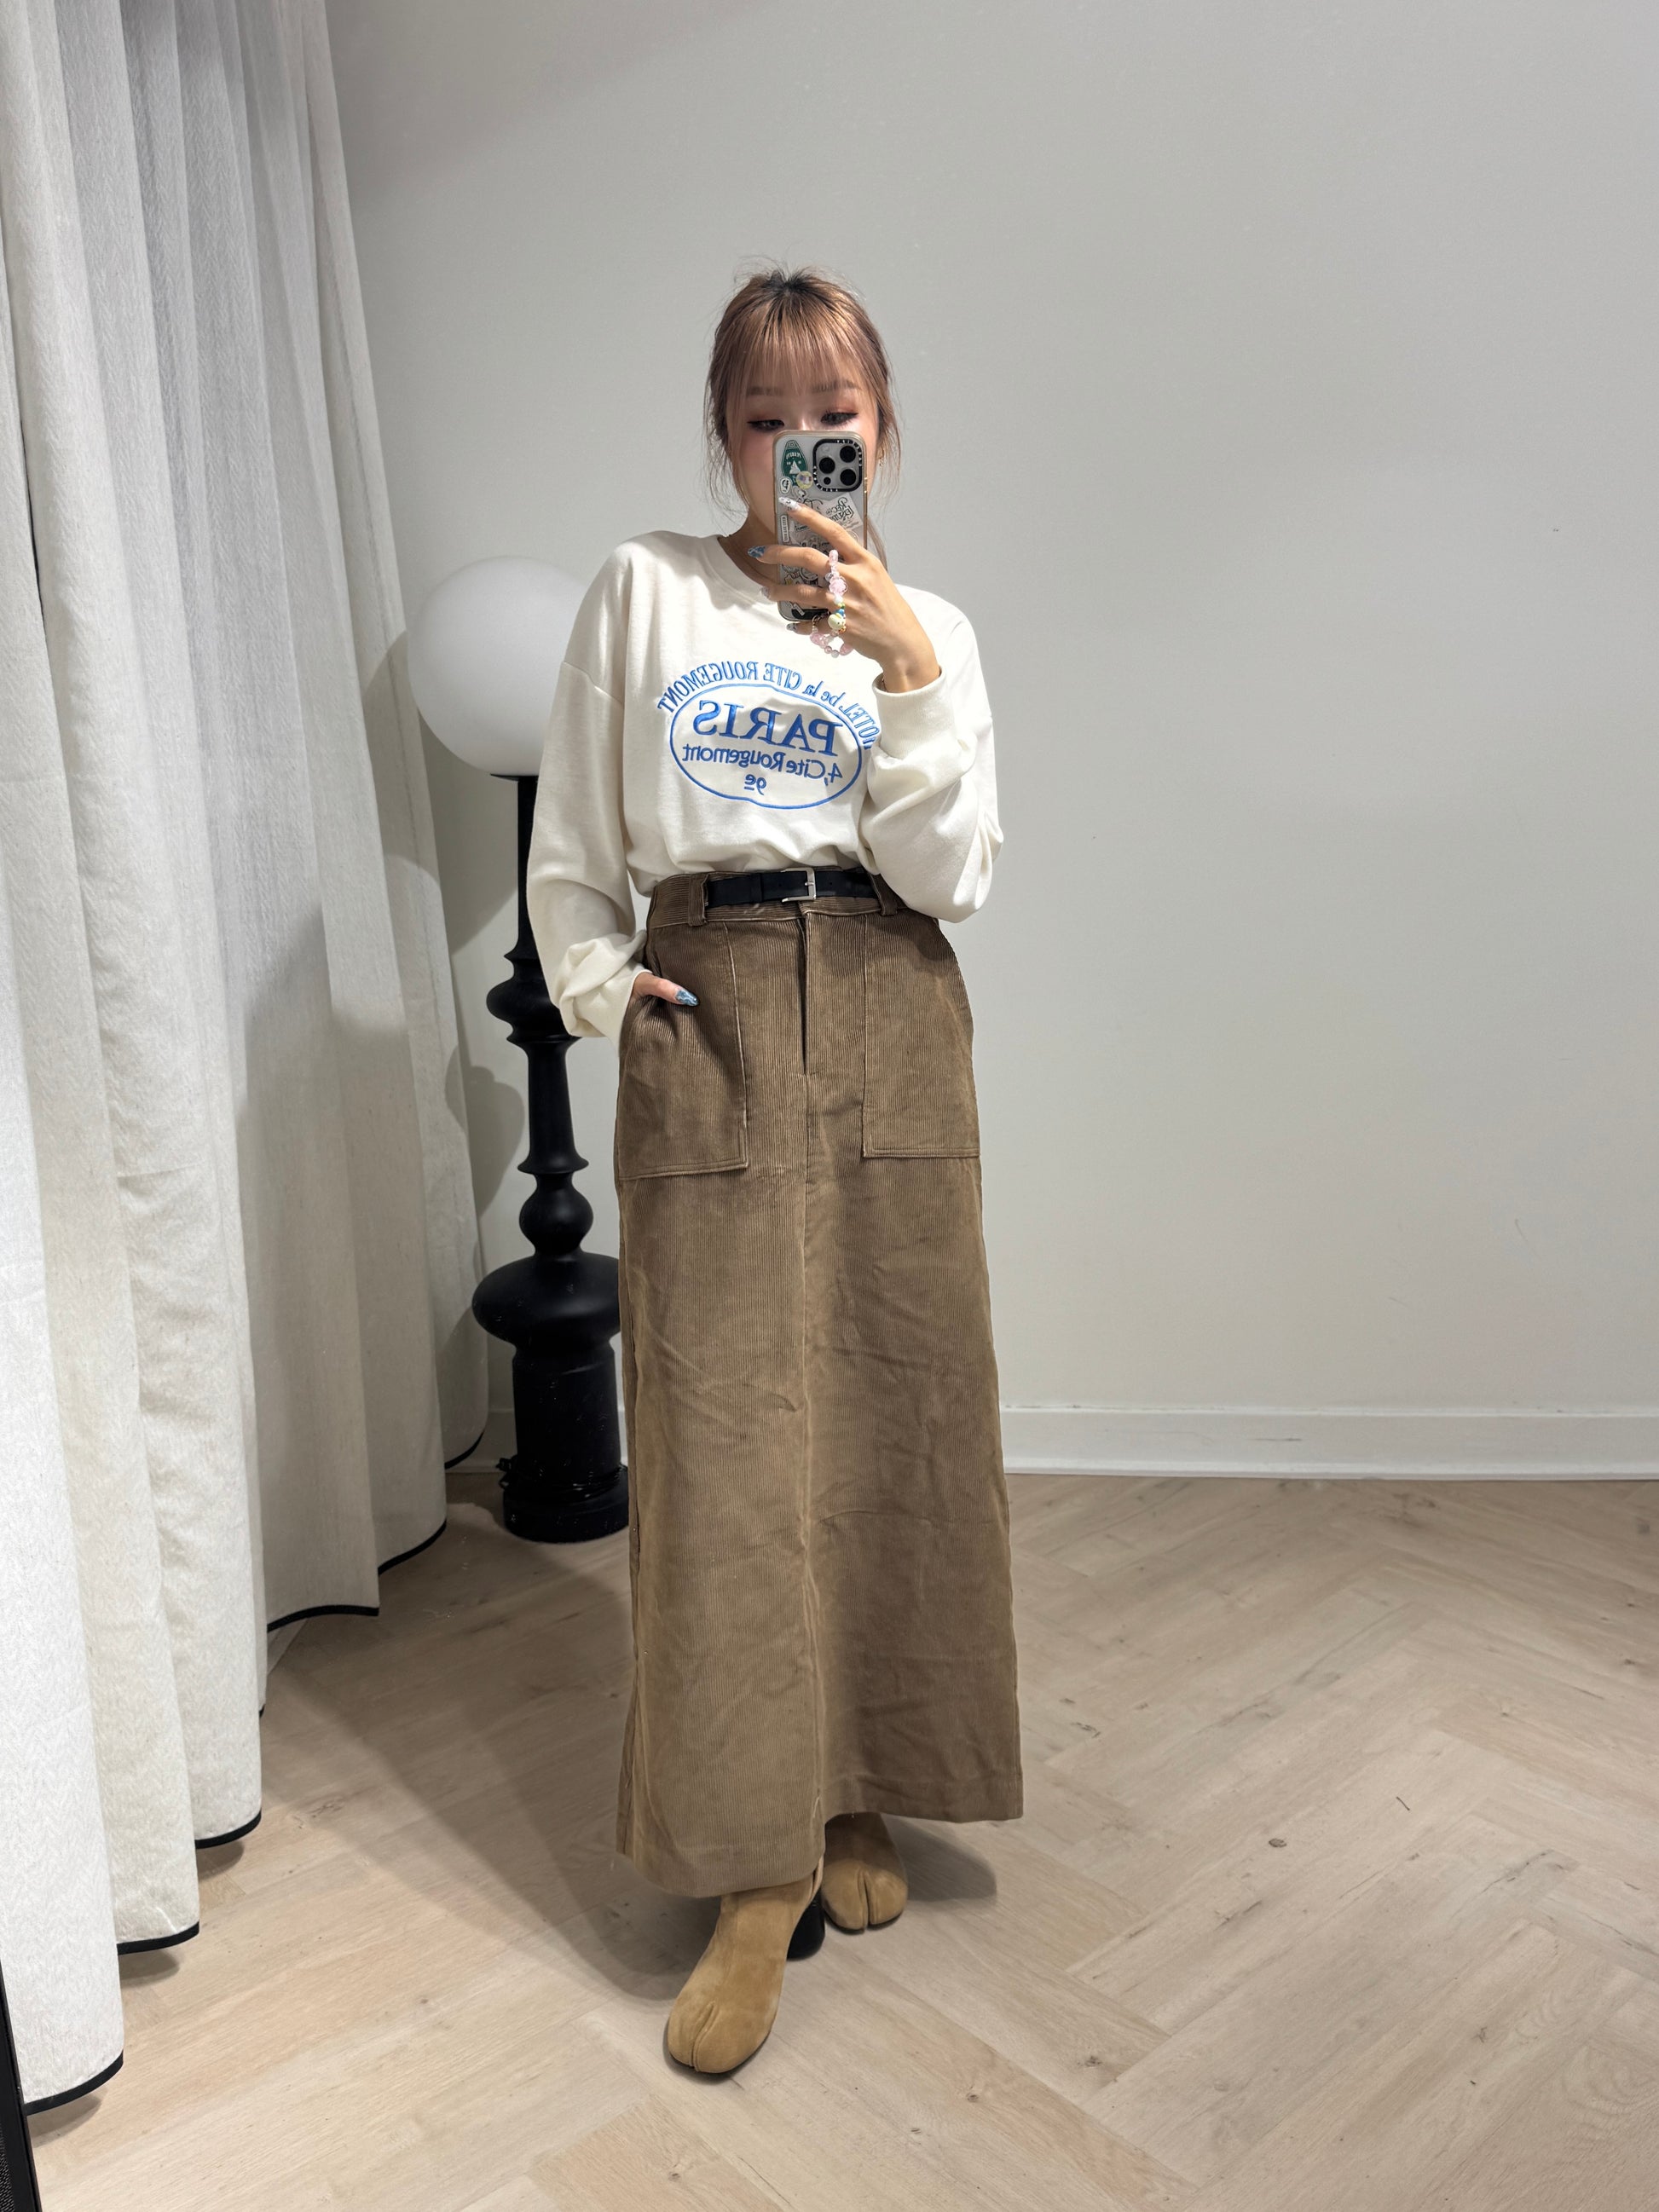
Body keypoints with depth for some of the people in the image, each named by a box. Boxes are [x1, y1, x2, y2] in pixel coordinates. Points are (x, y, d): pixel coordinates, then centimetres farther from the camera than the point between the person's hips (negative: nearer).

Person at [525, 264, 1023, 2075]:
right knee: (723, 1424, -4)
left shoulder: (931, 628, 10)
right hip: (706, 1018, -2)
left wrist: (912, 679, -10)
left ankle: (853, 1799, 21)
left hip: (891, 1027, 2)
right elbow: (569, 844, 9)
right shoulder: (644, 588, 7)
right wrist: (603, 990, -4)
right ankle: (758, 1869, 7)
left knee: (889, 1407, 3)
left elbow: (952, 875, -1)